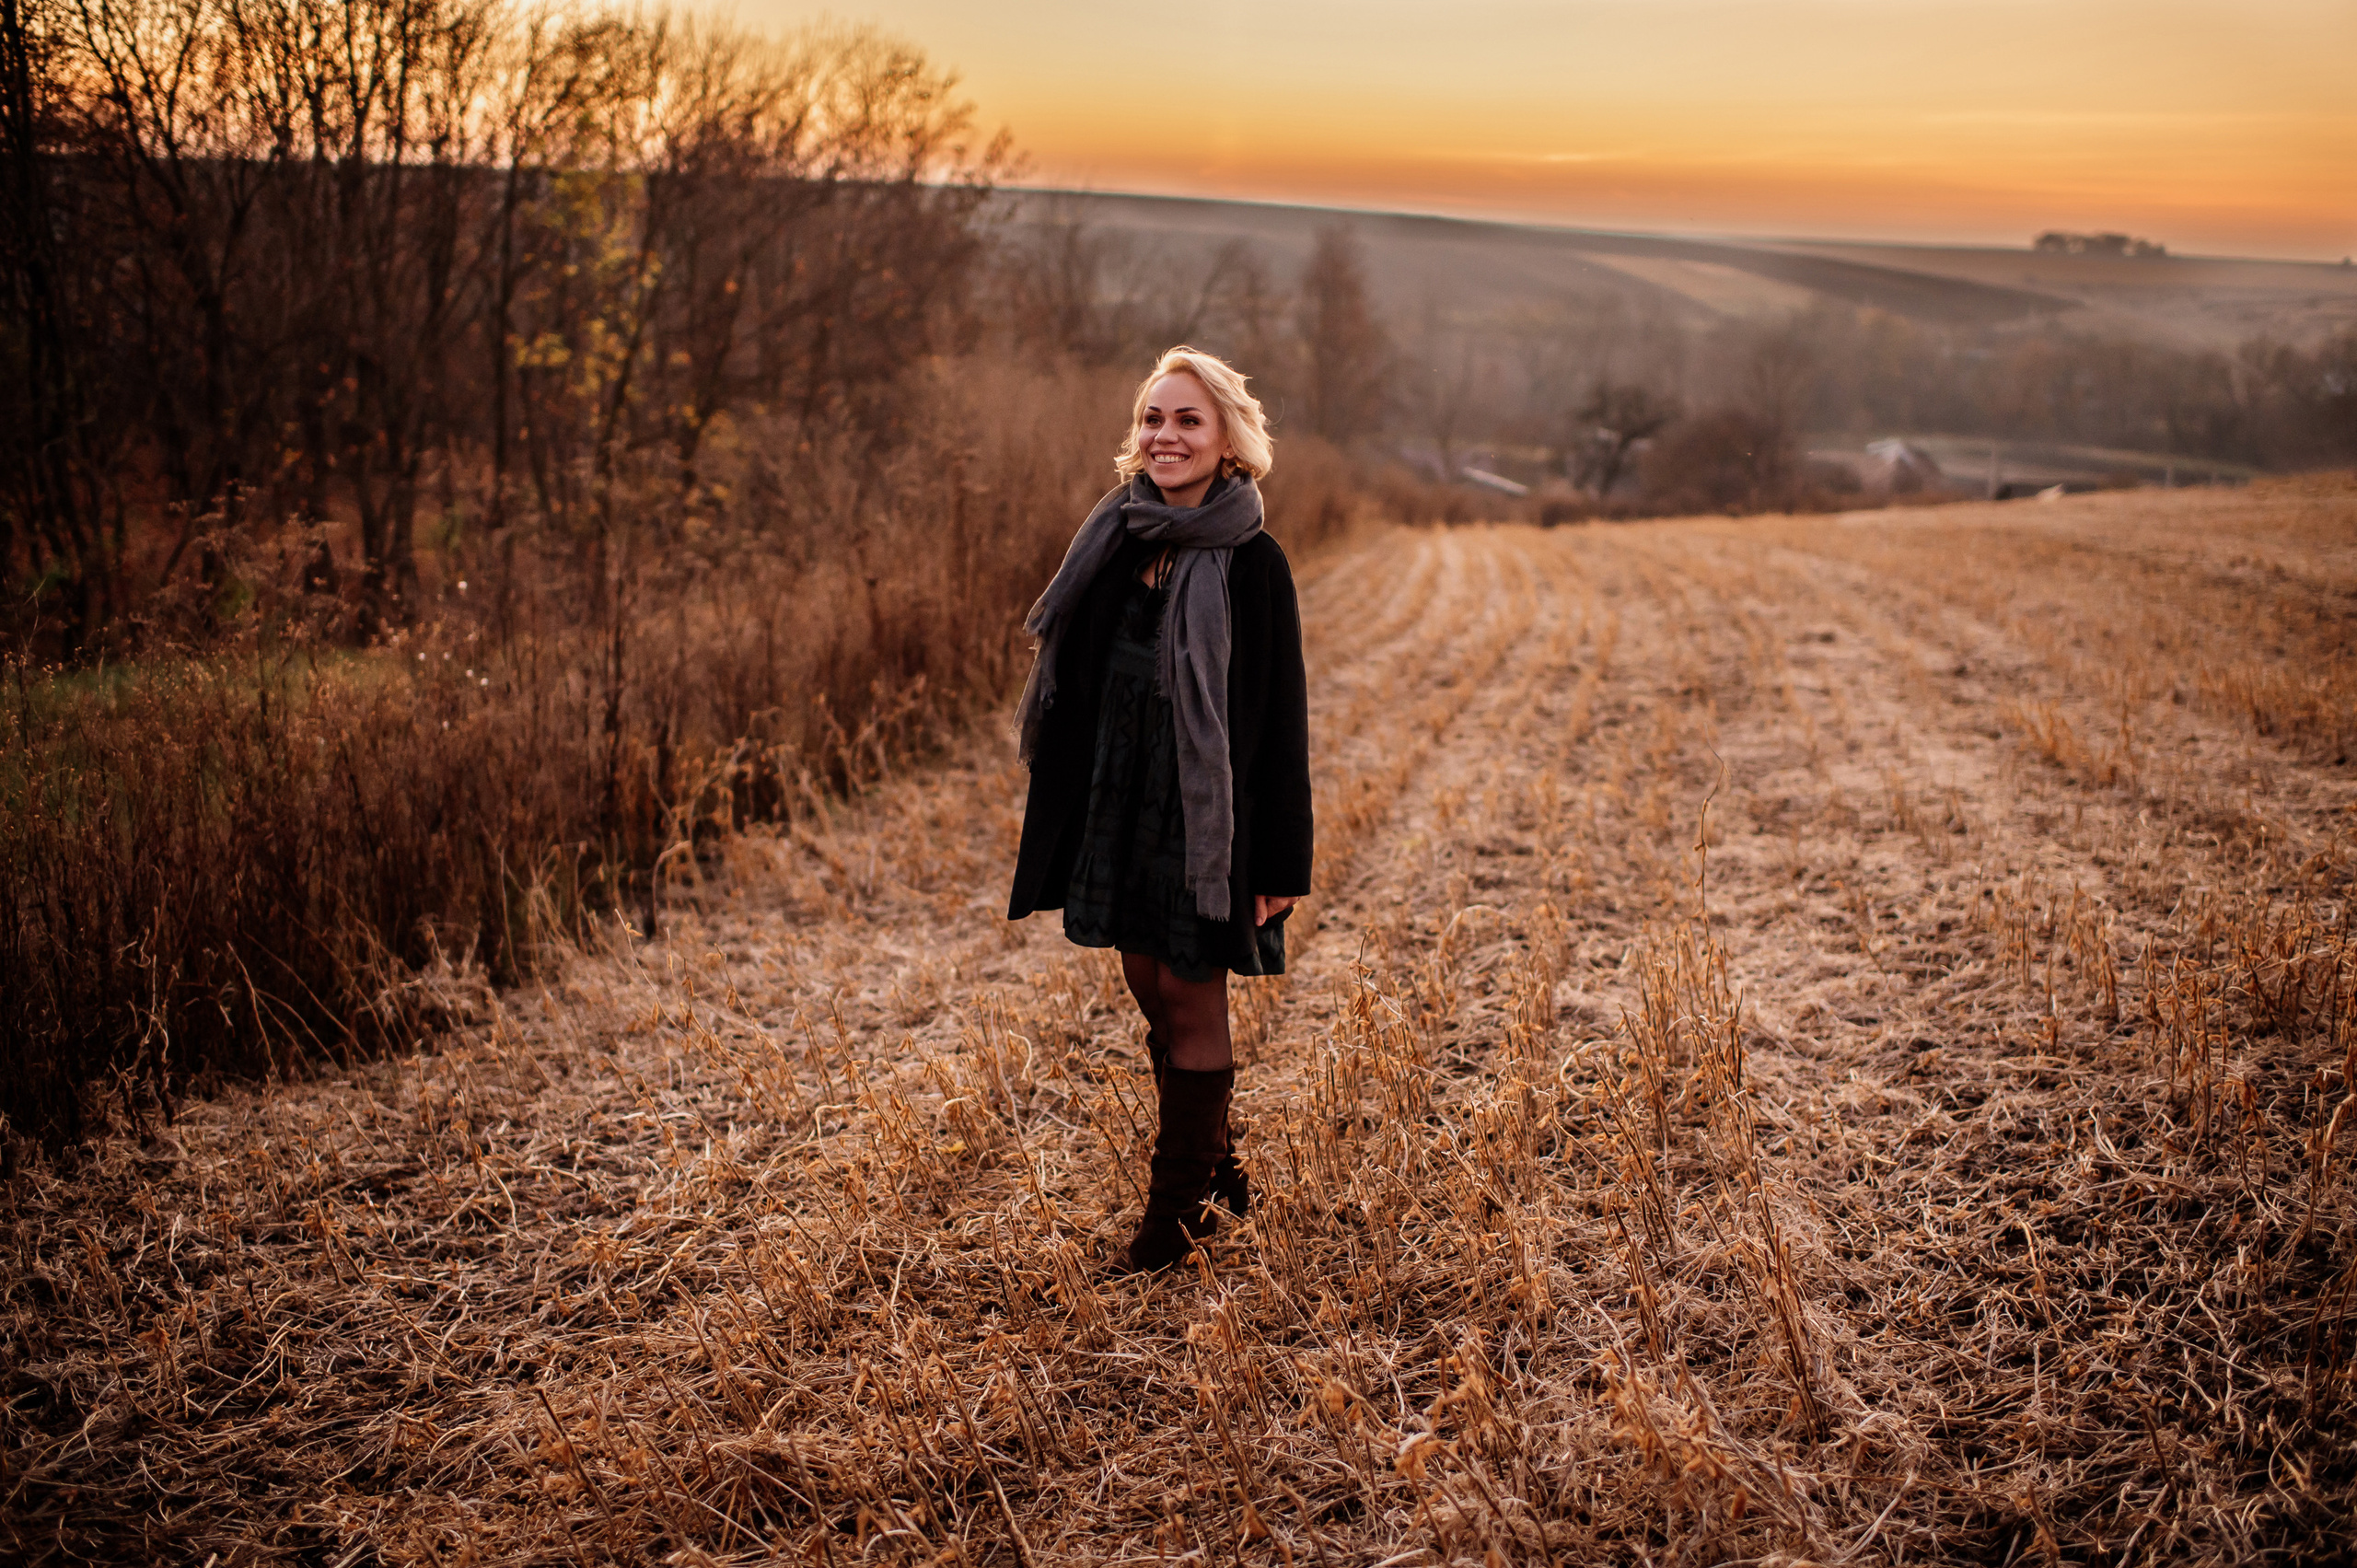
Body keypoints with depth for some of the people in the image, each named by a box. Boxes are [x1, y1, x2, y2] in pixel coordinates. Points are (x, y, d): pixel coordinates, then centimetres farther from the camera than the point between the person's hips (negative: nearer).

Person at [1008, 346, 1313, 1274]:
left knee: (1190, 1000, 2)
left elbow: (1279, 718, -11)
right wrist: (1062, 816, 10)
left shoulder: (1251, 563, -11)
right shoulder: (1113, 540, 6)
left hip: (1206, 812, -6)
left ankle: (1179, 1210, 16)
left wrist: (1280, 863, -12)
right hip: (1119, 802, 6)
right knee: (1150, 991, 14)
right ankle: (1217, 1175, 32)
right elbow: (1077, 690, 11)